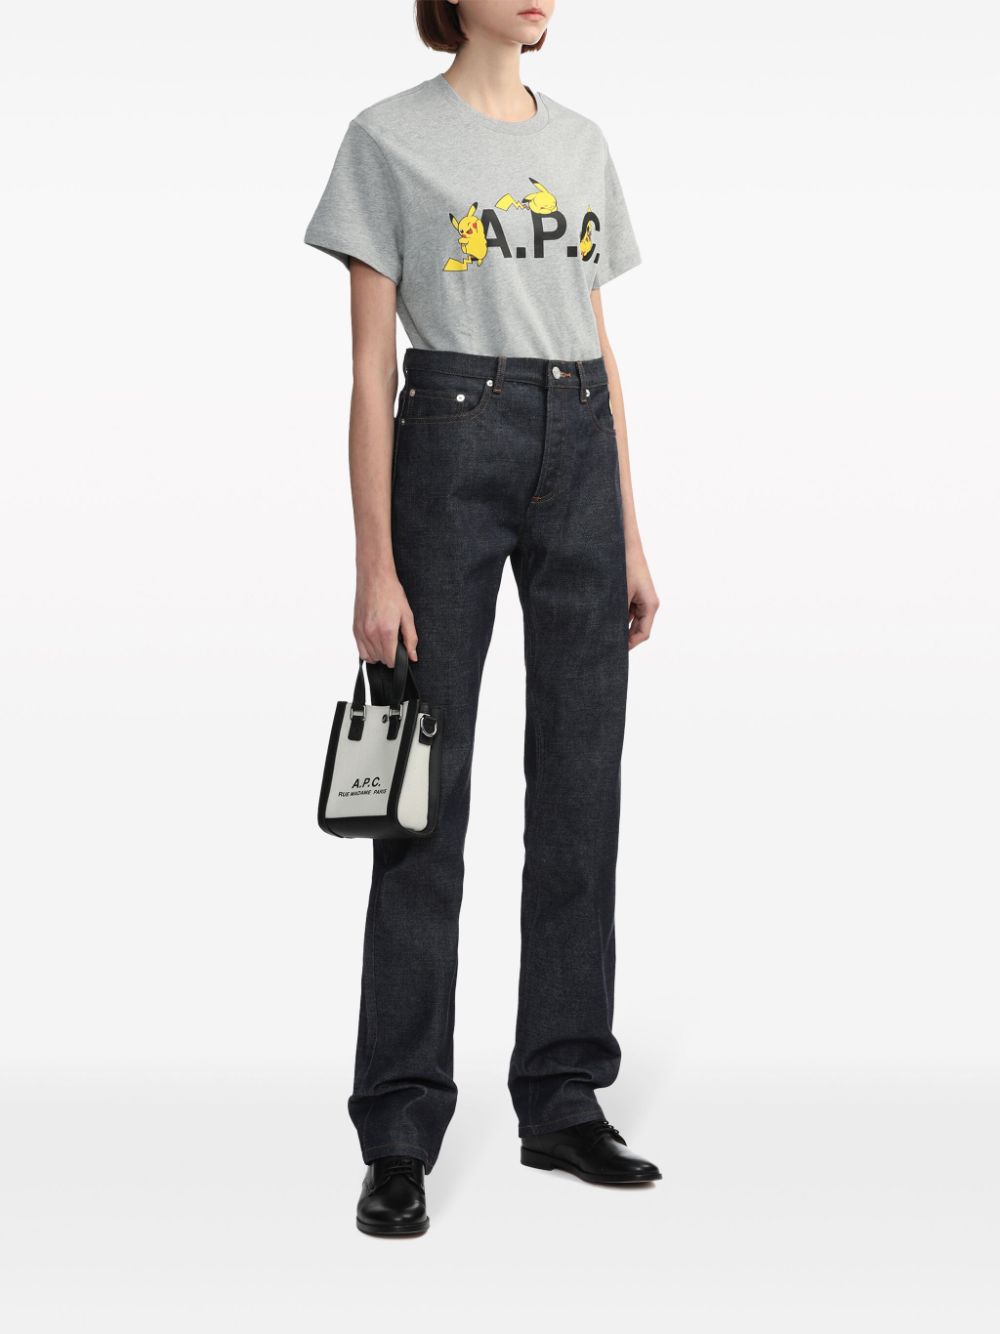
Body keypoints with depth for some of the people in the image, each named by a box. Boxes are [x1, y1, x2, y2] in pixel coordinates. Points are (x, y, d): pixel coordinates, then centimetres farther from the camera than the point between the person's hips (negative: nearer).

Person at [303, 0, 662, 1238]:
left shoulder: (581, 143, 14)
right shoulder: (390, 139, -3)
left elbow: (602, 353, 15)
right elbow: (370, 367, -7)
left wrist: (632, 539, 11)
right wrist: (375, 568, -12)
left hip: (579, 458, 6)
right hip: (451, 449, -5)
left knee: (582, 789, 7)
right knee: (429, 799, -2)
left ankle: (564, 1100, 19)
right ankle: (399, 1134, 7)